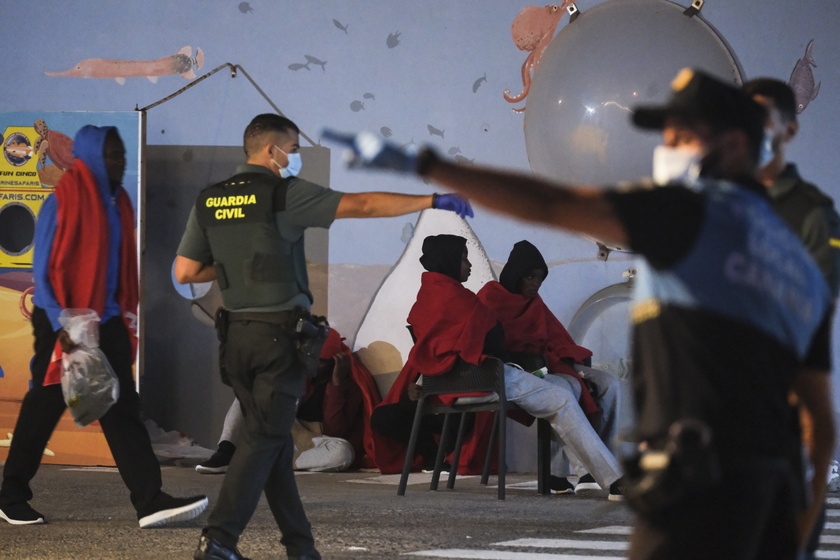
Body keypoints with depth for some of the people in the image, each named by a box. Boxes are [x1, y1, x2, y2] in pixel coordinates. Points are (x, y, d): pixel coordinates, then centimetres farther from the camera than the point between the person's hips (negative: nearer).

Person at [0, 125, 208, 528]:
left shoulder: (117, 203, 9)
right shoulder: (62, 203, -12)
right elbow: (43, 269, -13)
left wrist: (127, 317, 13)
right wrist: (60, 325, -19)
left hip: (106, 323, 7)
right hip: (63, 325, -6)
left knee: (124, 411, -2)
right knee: (42, 412, 4)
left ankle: (150, 500, -10)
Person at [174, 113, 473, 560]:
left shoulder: (208, 201, 7)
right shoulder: (284, 194, -10)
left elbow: (184, 272, 7)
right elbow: (362, 205, -13)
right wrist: (432, 201, -10)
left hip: (235, 334, 6)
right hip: (279, 334, -6)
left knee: (274, 439, 13)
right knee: (264, 439, -3)